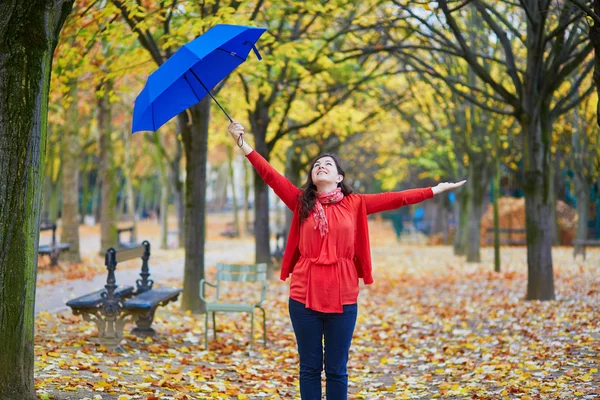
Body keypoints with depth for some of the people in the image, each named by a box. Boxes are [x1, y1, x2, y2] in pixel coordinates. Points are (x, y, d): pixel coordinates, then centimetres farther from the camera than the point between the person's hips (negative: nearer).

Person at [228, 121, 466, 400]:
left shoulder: (354, 204, 7)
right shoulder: (301, 202, 7)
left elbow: (394, 199, 6)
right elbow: (270, 175, 1)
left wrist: (436, 190, 5)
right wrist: (244, 146, -6)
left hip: (342, 298, 0)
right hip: (304, 296, 0)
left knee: (336, 370, 7)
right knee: (309, 368, 8)